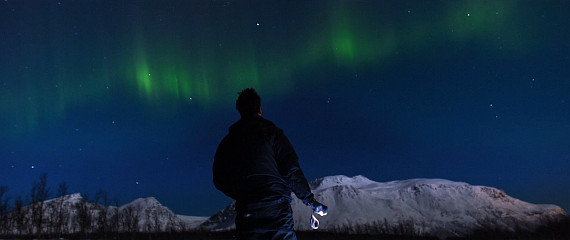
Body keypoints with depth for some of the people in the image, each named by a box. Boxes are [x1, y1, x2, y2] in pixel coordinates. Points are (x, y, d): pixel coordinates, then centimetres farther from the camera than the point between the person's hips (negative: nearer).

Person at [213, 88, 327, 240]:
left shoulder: (227, 141, 12)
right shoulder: (271, 132, 2)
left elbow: (219, 181, 13)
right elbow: (291, 171, -5)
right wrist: (310, 200, 1)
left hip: (246, 211, 3)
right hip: (276, 207, -3)